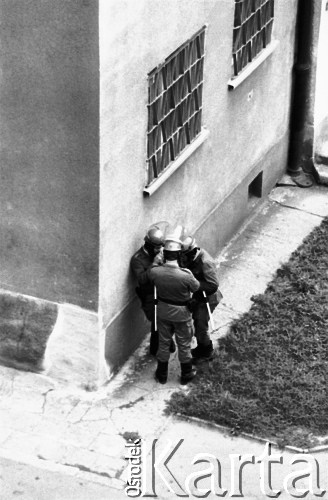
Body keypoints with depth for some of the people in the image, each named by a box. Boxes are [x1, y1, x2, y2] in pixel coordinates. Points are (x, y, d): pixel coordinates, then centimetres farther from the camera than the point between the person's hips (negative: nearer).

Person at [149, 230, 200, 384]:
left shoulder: (155, 272, -24)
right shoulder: (185, 276, -33)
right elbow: (197, 288, -12)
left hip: (163, 312, 3)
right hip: (182, 314, -3)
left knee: (163, 343, 23)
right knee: (184, 345, 19)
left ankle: (162, 374, 37)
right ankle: (186, 374, 37)